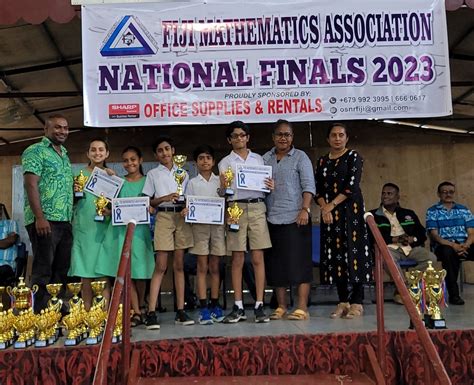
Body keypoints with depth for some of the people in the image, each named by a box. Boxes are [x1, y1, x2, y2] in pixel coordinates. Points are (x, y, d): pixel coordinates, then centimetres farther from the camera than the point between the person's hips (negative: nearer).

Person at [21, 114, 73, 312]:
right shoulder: (35, 151, -3)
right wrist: (40, 217, -20)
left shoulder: (64, 155, 21)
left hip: (65, 221, 8)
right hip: (45, 220, -8)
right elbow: (31, 184, -13)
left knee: (61, 270, 9)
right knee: (43, 270, -4)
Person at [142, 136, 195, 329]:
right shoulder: (153, 174, 9)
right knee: (161, 266, -8)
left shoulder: (183, 173, 15)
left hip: (182, 217, 2)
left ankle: (180, 311, 7)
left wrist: (188, 206, -6)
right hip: (164, 217, -2)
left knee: (179, 265, 4)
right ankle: (151, 313, -6)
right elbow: (148, 202, 5)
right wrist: (164, 198, -11)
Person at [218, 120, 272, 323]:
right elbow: (223, 193, 4)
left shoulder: (258, 159, 14)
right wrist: (223, 186, -17)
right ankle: (238, 307, 7)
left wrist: (270, 186, -5)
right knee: (237, 259, 1)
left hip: (257, 208, 1)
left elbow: (265, 186, 17)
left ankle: (259, 305, 4)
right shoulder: (225, 162, 9)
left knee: (258, 258, -1)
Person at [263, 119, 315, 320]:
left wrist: (304, 209, -15)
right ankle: (281, 306, 17)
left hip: (296, 218, -4)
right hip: (273, 219, 4)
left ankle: (302, 307, 1)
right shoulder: (265, 159, 13)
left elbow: (309, 186, -4)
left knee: (299, 261, -4)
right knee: (276, 263, 7)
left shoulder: (300, 157, 3)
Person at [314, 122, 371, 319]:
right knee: (335, 254, 2)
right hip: (329, 213, 4)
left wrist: (332, 205, -12)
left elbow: (351, 186, -10)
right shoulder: (322, 161, 14)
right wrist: (324, 208, -10)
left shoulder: (354, 157, 1)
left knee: (353, 250, -7)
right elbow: (318, 190, 7)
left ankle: (356, 302, -2)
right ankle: (343, 302, 9)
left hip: (351, 209, -4)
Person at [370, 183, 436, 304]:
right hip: (389, 248, -4)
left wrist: (413, 239, -3)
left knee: (431, 257, -25)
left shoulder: (408, 213, 23)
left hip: (411, 247, 4)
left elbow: (422, 233, 20)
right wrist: (394, 239, -9)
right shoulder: (373, 215, 11)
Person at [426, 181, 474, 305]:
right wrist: (453, 245, -20)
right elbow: (434, 235, -4)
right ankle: (453, 294, -31)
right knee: (449, 252, -39)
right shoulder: (432, 211, 6)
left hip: (464, 245, 3)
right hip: (444, 246, -3)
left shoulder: (464, 210, 16)